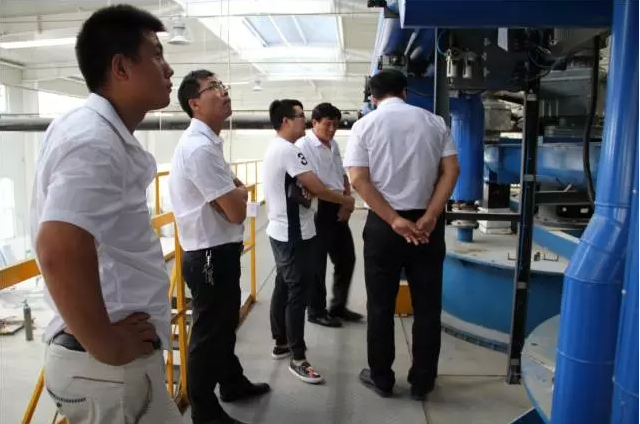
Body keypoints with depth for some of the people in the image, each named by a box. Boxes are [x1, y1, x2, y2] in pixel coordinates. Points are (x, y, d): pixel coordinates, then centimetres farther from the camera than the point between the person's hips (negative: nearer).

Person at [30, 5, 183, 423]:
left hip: (124, 353, 9)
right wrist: (107, 348, -22)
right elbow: (59, 253, -33)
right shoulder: (93, 139, -21)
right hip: (108, 366, -9)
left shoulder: (108, 135, 11)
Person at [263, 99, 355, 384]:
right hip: (294, 234, -11)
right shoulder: (287, 150, -19)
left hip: (280, 231, 11)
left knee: (283, 288, 17)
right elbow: (316, 187, -20)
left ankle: (281, 343, 30)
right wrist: (346, 200, -7)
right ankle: (298, 358, 5)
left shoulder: (274, 148, 14)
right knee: (298, 294, -4)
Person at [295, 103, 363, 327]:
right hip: (318, 209, -8)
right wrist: (342, 199, -16)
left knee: (347, 258, 14)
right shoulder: (303, 145, -11)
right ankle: (317, 311, 21)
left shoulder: (334, 145, 12)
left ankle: (338, 306, 30)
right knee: (318, 263, 4)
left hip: (338, 209, 8)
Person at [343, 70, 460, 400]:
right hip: (427, 222, 2)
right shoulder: (434, 122, 4)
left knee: (381, 305, 11)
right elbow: (451, 171, -5)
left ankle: (381, 378, 23)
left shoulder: (365, 125, -1)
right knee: (427, 305, 12)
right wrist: (429, 217, -10)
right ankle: (422, 382, 22)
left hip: (382, 223, -1)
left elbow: (359, 180, -11)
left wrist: (394, 220, -13)